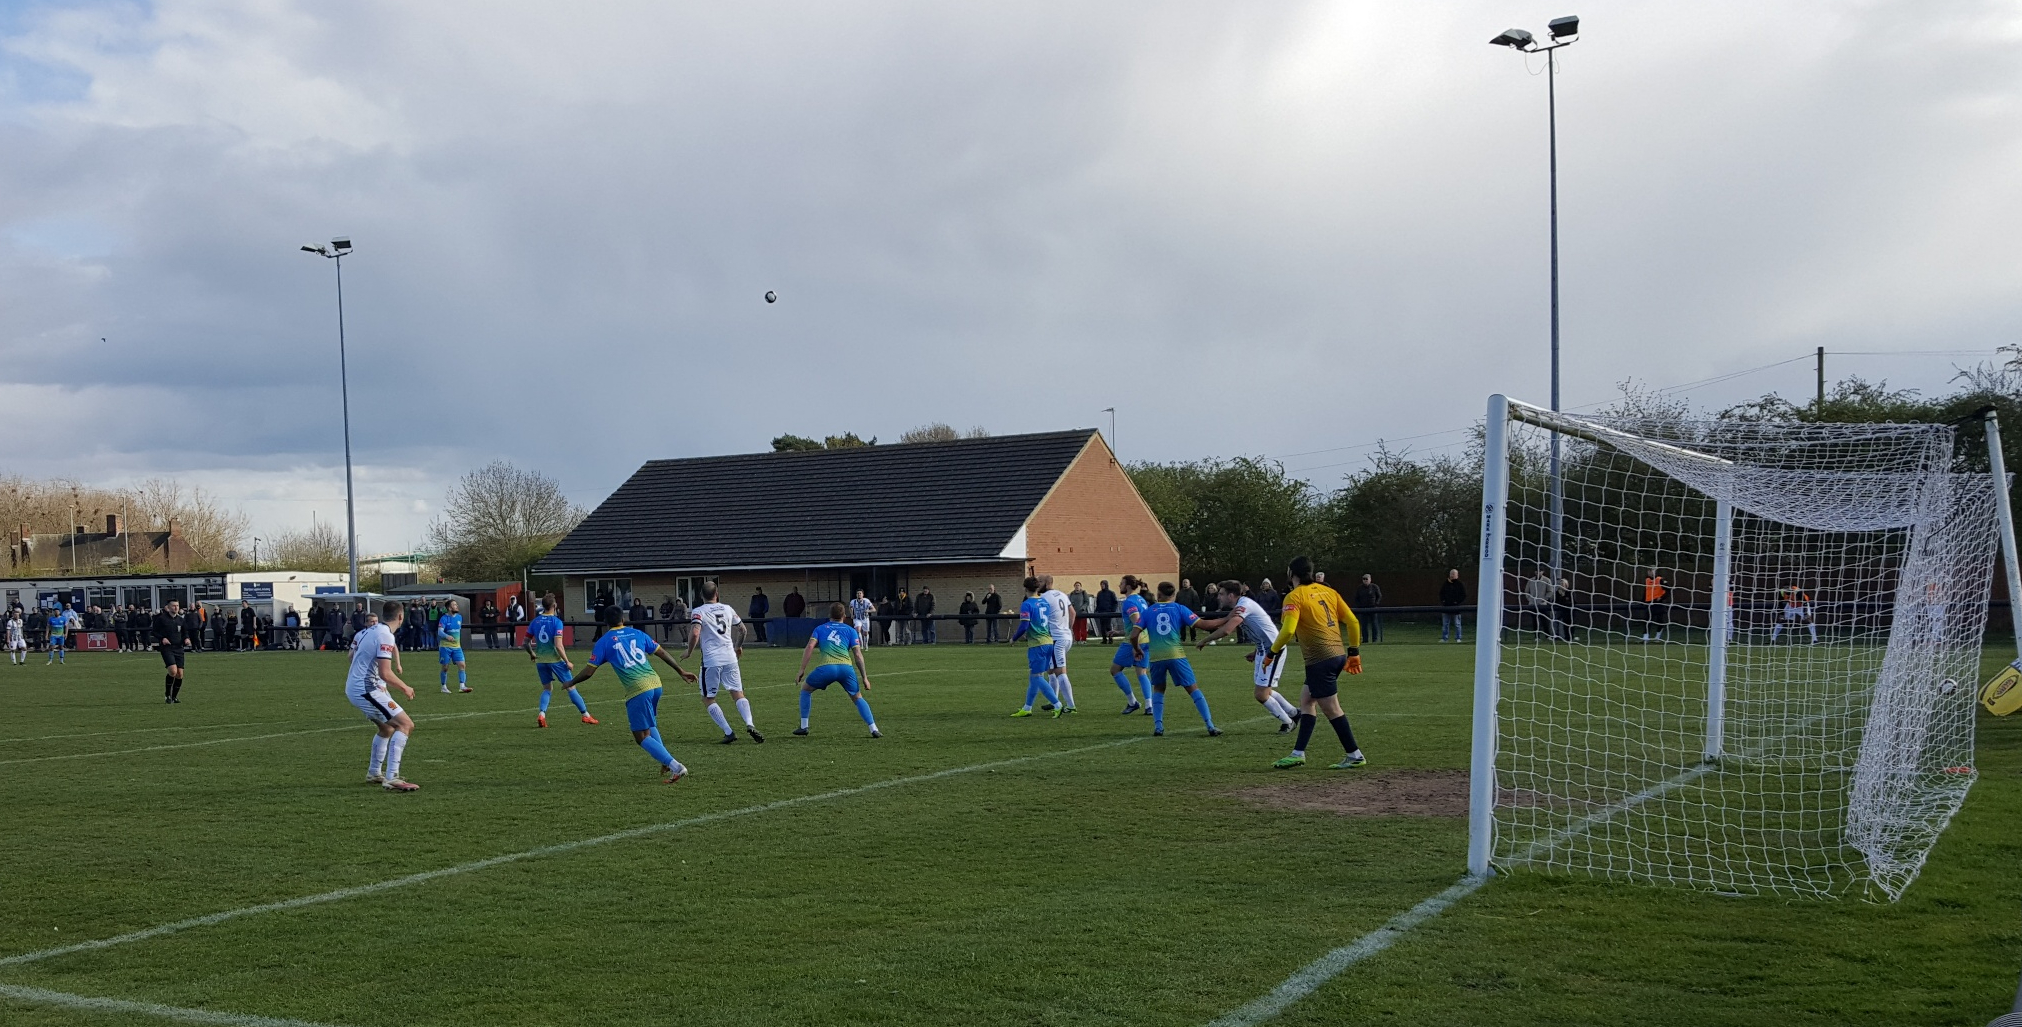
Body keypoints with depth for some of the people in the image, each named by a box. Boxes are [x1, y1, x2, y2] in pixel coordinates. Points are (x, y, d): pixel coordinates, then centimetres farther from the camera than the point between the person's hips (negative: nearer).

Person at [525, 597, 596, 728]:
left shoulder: (535, 621, 3)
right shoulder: (556, 621, -12)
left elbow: (526, 642, 8)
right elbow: (558, 645, -19)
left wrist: (531, 654, 27)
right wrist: (567, 662, -11)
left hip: (540, 660, 5)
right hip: (554, 659, -5)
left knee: (547, 688, 17)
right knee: (571, 687, 4)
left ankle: (541, 714, -4)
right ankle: (586, 715, 9)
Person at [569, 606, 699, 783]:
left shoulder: (604, 642, 6)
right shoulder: (638, 634, 16)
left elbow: (588, 672, 5)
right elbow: (662, 653, 19)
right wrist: (681, 671, 28)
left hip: (637, 689, -5)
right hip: (655, 683, 5)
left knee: (642, 737, 2)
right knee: (650, 726, 29)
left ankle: (675, 767, -12)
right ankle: (666, 762, 14)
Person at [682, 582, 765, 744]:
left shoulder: (699, 611, -2)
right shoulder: (727, 608, 12)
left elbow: (695, 634, -15)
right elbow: (742, 629, 20)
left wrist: (688, 651, 2)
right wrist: (738, 646, 38)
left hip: (711, 660, -4)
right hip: (730, 658, 4)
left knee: (708, 699, 8)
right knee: (738, 694, 8)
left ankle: (728, 732, -3)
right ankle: (749, 724, -16)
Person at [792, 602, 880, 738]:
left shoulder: (820, 629, 23)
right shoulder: (850, 630, 22)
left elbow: (810, 647, 7)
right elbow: (858, 654, 12)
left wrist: (802, 670, 4)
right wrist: (864, 677, 14)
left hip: (826, 667, -1)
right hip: (846, 667, 1)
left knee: (805, 689, 25)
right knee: (858, 698, 19)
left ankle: (803, 727, 22)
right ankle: (874, 730, 7)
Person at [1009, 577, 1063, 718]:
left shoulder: (1027, 604, -10)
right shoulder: (1045, 602, 12)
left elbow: (1024, 626, -17)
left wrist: (1014, 638, 1)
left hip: (1037, 644, -8)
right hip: (1048, 642, 8)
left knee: (1037, 677, -3)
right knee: (1033, 676, 15)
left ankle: (1057, 706, -10)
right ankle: (1027, 708, 21)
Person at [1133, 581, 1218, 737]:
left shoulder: (1148, 611, 9)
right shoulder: (1179, 609, 6)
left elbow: (1134, 635, 3)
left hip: (1156, 657, 2)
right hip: (1176, 654, -2)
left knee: (1158, 689, 22)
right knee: (1192, 688, 3)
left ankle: (1158, 726, 9)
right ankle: (1210, 726, -3)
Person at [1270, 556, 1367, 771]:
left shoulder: (1294, 597, -8)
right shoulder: (1328, 591, 13)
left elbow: (1287, 631, -20)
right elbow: (1352, 622, 11)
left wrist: (1273, 652, -5)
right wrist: (1354, 652, 19)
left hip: (1320, 660, -8)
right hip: (1338, 655, 8)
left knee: (1332, 709, 0)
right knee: (1306, 700, 16)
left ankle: (1355, 756, 3)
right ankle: (1298, 754, 16)